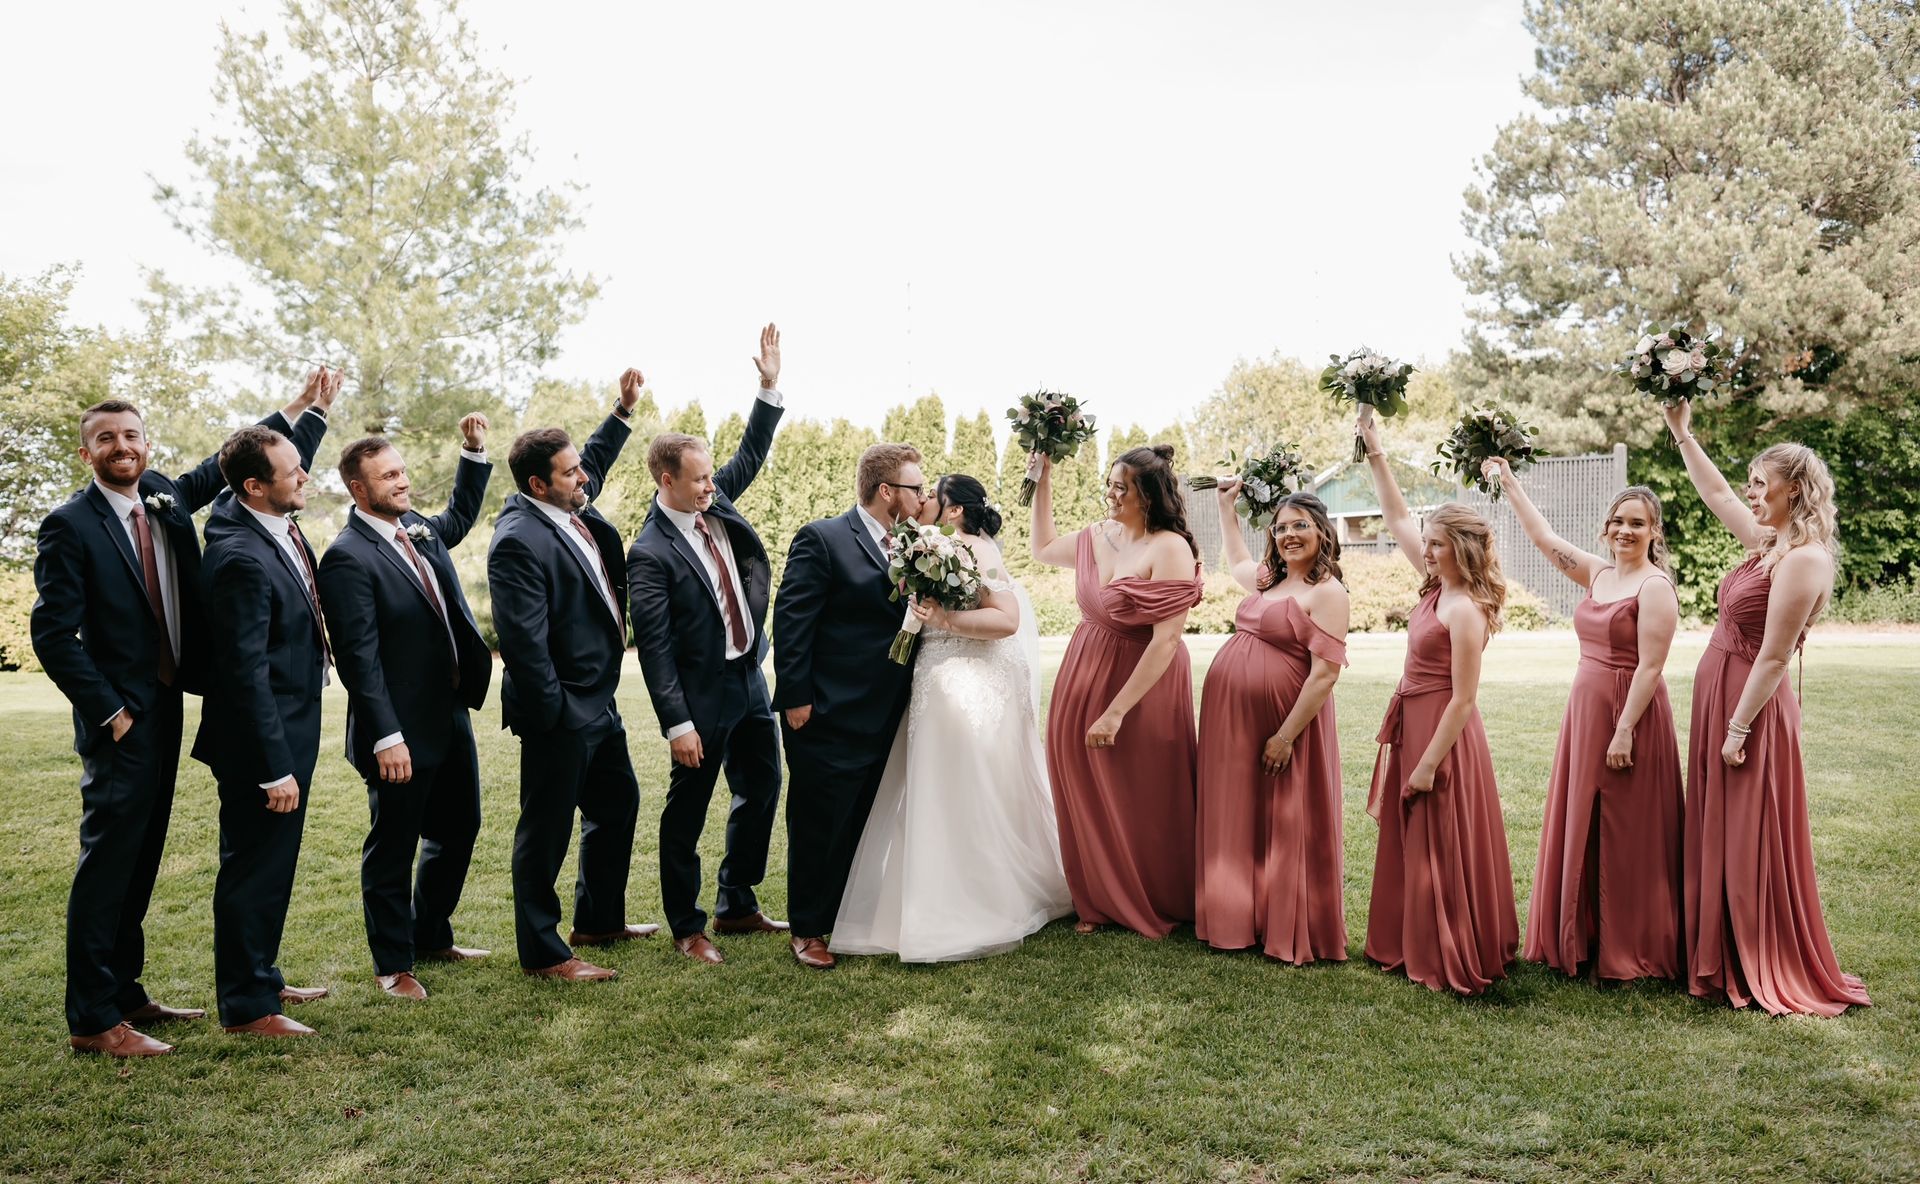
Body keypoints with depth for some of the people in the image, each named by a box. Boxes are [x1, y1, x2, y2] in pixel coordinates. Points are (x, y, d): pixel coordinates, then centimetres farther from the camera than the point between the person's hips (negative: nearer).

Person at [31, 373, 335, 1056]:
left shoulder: (166, 497, 7)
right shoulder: (71, 525, -11)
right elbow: (52, 634, -14)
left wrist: (302, 410, 18)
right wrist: (108, 711, -14)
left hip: (166, 708, 7)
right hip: (119, 719, -7)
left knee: (141, 863, 14)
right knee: (107, 864, -3)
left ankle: (124, 994, 25)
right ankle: (92, 1021, 6)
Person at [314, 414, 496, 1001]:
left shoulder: (419, 529, 7)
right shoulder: (348, 557, -18)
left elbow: (460, 516, 31)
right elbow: (358, 659, -21)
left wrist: (475, 453, 18)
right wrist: (387, 738, -23)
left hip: (452, 714, 9)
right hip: (403, 731, -8)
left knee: (457, 831, 20)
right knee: (393, 850, 7)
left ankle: (432, 936, 38)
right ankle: (393, 964, 22)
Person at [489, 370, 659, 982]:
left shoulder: (573, 505, 6)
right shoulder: (519, 541, -22)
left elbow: (596, 457, 30)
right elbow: (522, 640, -25)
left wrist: (623, 409, 27)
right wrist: (552, 713, -21)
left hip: (599, 700, 10)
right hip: (561, 710, -10)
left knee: (618, 804, 22)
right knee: (547, 829, 3)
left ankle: (599, 919, 38)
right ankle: (543, 951, 17)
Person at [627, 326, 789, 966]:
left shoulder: (715, 502, 2)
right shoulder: (650, 553, -19)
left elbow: (752, 453, 13)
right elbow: (654, 647, -19)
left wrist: (770, 386, 0)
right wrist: (677, 724, -21)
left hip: (751, 680, 8)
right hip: (703, 695, -8)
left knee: (761, 791, 17)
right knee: (687, 811, 5)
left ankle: (737, 906, 32)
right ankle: (687, 927, 20)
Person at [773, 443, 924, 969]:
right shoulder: (822, 540, -12)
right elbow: (791, 620, -14)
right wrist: (796, 697, -16)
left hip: (883, 720, 7)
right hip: (828, 716, -7)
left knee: (863, 826, 16)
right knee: (818, 827, 5)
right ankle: (807, 930, 21)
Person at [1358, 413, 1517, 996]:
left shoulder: (1466, 611, -20)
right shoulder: (1436, 586, 4)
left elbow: (1464, 700, -20)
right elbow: (1398, 520, 12)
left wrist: (1430, 763, -19)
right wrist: (1375, 454, 8)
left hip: (1442, 731, -9)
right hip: (1412, 725, 9)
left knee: (1441, 853, 1)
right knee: (1409, 847, 16)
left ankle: (1452, 964, 13)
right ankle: (1413, 947, 27)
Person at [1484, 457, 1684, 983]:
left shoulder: (1655, 586, -12)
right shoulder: (1597, 573, 9)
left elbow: (1650, 666, -18)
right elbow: (1544, 537, 17)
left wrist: (1625, 731, -21)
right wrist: (1509, 483, 19)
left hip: (1630, 715, -8)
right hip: (1585, 710, 8)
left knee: (1626, 839, 1)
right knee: (1580, 830, 13)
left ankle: (1630, 952, 12)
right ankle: (1581, 940, 24)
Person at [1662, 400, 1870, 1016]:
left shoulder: (1805, 559, -18)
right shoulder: (1769, 543, 8)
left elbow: (1773, 658, -20)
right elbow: (1717, 492, 23)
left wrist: (1739, 728, -19)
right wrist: (1682, 433, 21)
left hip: (1752, 708, -9)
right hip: (1719, 699, 9)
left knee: (1753, 846, 0)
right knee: (1720, 838, 15)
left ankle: (1775, 977, 13)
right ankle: (1728, 960, 27)